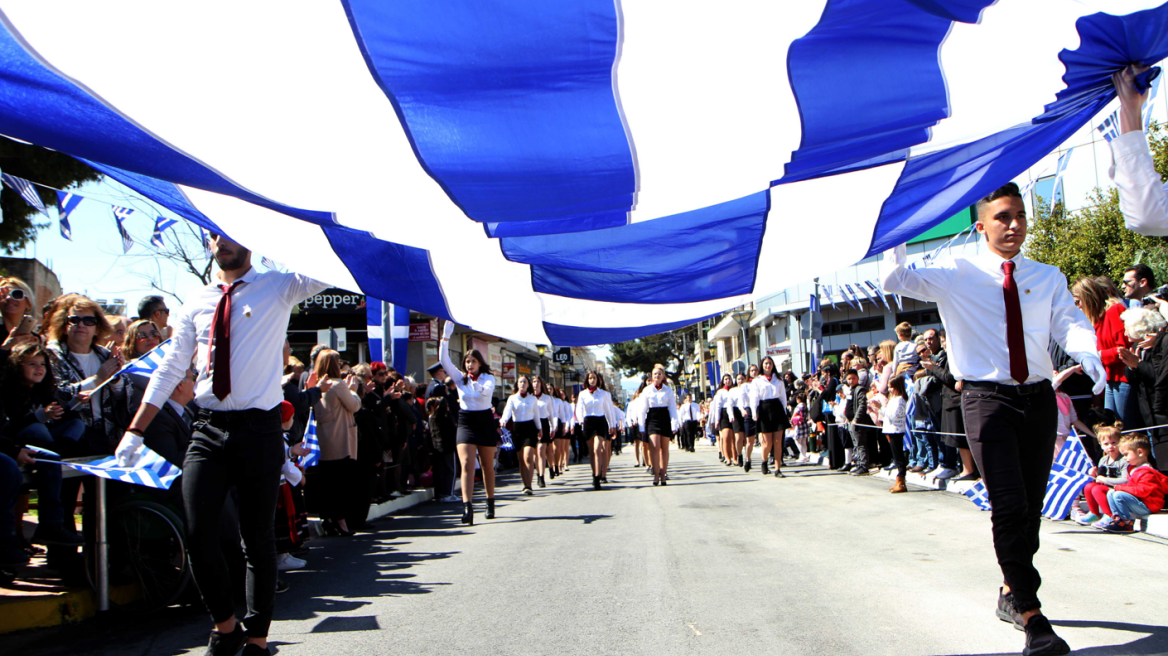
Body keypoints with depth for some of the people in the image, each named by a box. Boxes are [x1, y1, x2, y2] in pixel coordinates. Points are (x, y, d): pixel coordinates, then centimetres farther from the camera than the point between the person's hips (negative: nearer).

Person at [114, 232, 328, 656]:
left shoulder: (278, 287, 3)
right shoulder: (196, 303, 13)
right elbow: (170, 369, 14)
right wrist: (135, 431, 10)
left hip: (259, 429, -3)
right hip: (209, 430, 3)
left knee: (258, 538, 5)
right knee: (198, 534, -3)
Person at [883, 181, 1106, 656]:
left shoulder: (1049, 278, 11)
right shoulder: (956, 276, 2)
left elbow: (1071, 325, -4)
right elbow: (895, 281, -8)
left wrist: (1094, 360, -24)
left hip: (1039, 398, 4)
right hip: (987, 398, -4)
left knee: (1031, 507, 13)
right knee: (1009, 508, -12)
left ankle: (1012, 593, 33)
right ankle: (1031, 616, -7)